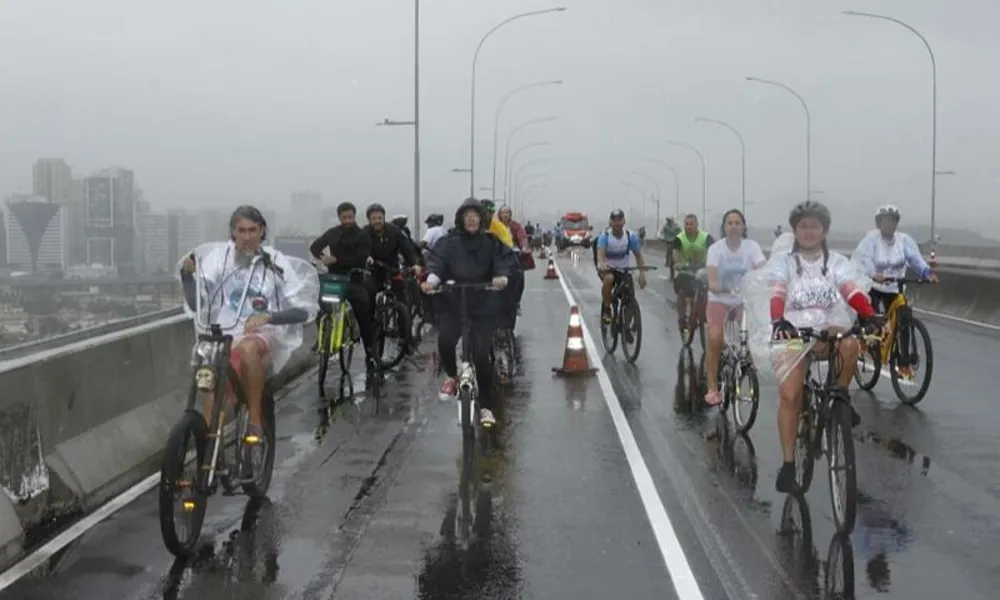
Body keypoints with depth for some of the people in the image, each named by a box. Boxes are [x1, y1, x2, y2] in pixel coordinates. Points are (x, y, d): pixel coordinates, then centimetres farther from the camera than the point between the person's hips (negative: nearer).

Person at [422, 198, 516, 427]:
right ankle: (452, 376, 12)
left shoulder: (491, 243, 0)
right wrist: (432, 279, -33)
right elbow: (436, 261, -12)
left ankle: (486, 407, 8)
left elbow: (505, 258, -13)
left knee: (481, 355, -8)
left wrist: (502, 275, -35)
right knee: (445, 341, -23)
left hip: (484, 307, -1)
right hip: (453, 304, 1)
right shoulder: (448, 243, 1)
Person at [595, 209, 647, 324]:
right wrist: (601, 263, -61)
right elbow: (600, 251, -38)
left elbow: (638, 255, -9)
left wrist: (642, 273, -22)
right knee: (609, 278, -36)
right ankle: (606, 309, -17)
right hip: (608, 268, -3)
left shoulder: (631, 236, -13)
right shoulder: (605, 236, -20)